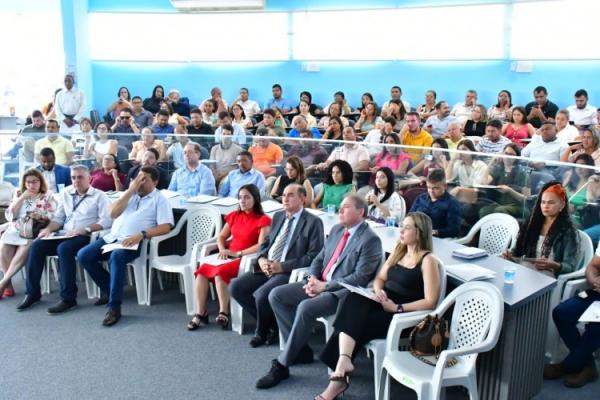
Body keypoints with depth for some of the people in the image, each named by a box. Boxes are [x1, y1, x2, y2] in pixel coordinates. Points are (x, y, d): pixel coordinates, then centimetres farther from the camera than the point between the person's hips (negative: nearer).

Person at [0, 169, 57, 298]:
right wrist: (21, 199, -1)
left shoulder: (48, 196, 10)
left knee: (26, 247, -35)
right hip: (15, 230, 3)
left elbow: (53, 217, 1)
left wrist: (40, 216, -18)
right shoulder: (18, 195, 18)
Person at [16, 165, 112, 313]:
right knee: (37, 245, -17)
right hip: (64, 235, 6)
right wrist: (48, 229, -3)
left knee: (64, 248, -34)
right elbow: (58, 218, 18)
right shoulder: (66, 193, 19)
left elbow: (106, 221, -11)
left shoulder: (99, 195, 1)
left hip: (86, 237, -6)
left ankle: (68, 298, -27)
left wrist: (84, 230, -22)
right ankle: (33, 292, -7)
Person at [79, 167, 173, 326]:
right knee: (83, 255, -12)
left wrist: (141, 235, -22)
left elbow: (165, 227, -9)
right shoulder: (130, 193, 20)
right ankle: (108, 287, 9)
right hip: (113, 237, 7)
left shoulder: (160, 199, 3)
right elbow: (113, 213, 6)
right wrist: (130, 191, 0)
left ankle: (114, 307, -29)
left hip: (134, 241, -6)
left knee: (116, 257, -36)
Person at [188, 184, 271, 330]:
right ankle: (200, 313, -17)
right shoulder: (234, 216, 16)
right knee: (202, 270, -20)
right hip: (228, 256, 6)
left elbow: (262, 246, -15)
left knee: (220, 273, -32)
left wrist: (238, 253, -16)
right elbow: (221, 237, 19)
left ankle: (223, 313, -22)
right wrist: (223, 250, -2)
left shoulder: (262, 220, -5)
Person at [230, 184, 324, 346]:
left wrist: (283, 266, -18)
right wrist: (261, 259, -2)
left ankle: (262, 331, 4)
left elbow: (313, 256, -12)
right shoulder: (278, 216, 17)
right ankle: (271, 323, 5)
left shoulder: (313, 222, -5)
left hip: (289, 272, -7)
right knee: (235, 287, -9)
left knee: (261, 295, -29)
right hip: (266, 268, 7)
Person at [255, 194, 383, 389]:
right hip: (319, 284, 9)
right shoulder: (336, 229, 13)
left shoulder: (371, 239, -11)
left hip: (343, 292, -8)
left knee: (305, 307, -33)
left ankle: (282, 364, -18)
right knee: (276, 295, -5)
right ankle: (300, 349, 2)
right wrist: (313, 279, -4)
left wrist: (324, 286, -19)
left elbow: (359, 278, -18)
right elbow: (319, 259, 17)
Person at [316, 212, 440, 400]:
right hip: (384, 304, 6)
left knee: (357, 321, -25)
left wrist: (397, 308, -18)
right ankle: (343, 362, -33)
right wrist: (378, 291, -4)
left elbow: (430, 302, -14)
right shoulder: (398, 251, 15)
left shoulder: (428, 260, -8)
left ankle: (340, 371, -18)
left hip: (404, 315, -6)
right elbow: (379, 278, 19)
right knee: (353, 301, -24)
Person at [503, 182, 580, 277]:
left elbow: (570, 267, -5)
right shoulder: (533, 224, 18)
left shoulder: (568, 231, 1)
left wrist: (553, 265, -24)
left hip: (549, 275, -4)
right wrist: (511, 256, -3)